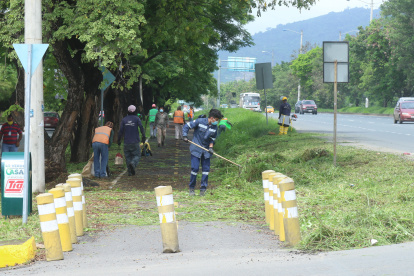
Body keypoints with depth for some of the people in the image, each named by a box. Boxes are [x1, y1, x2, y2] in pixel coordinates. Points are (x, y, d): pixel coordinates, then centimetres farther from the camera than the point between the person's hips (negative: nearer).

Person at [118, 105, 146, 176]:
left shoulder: (124, 119, 4)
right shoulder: (136, 119, -1)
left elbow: (121, 130, 4)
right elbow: (141, 128, -11)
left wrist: (119, 140, 12)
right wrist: (143, 136, -6)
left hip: (126, 143, 2)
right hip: (135, 142, -2)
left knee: (128, 157, 9)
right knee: (137, 155, 5)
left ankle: (130, 172, 4)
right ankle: (133, 163, -26)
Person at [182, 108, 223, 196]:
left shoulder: (214, 127, 1)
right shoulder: (200, 121, -13)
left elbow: (212, 139, 10)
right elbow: (187, 126, -6)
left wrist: (211, 147, -8)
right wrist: (185, 136, -18)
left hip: (206, 150, 5)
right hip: (196, 149, -4)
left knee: (206, 169, 2)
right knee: (195, 168, -7)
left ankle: (203, 189, 11)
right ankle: (191, 188, 8)